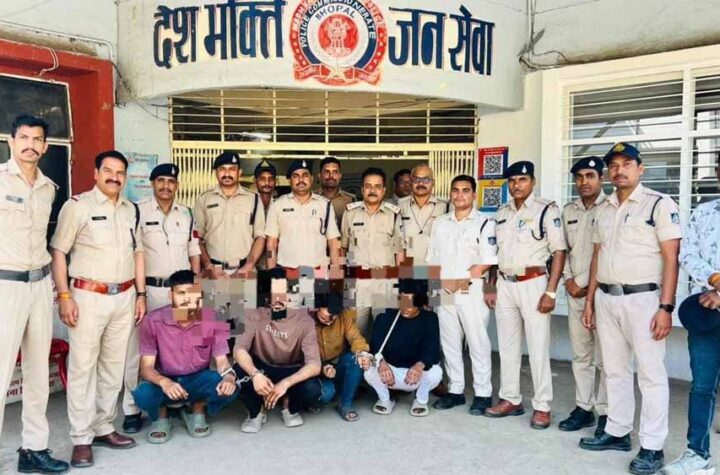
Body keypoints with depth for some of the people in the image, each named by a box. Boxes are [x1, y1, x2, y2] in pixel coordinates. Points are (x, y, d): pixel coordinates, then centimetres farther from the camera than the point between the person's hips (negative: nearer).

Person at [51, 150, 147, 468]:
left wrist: (140, 295, 11)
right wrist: (64, 296, -13)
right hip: (89, 297, -5)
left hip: (124, 297, 5)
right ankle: (81, 439, 8)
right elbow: (58, 252, -6)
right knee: (82, 367, -1)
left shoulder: (131, 210, 12)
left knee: (113, 366, 11)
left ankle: (103, 428, 23)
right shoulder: (77, 206, -4)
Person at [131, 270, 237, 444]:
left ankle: (197, 410, 6)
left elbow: (221, 359, -10)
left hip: (198, 380, 1)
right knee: (142, 395, -34)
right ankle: (161, 416, 4)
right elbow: (146, 367, -17)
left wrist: (228, 376, -34)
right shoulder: (153, 321, -17)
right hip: (165, 381, -1)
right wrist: (164, 382, -39)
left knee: (228, 389, -28)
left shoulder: (211, 319, -13)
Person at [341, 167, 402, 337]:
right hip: (357, 280, 1)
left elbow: (399, 251, 6)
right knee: (356, 327, 5)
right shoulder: (350, 212, 7)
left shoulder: (394, 214, 3)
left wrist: (400, 282, 2)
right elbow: (342, 246, 14)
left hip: (386, 281, -1)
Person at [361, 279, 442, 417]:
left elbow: (433, 350, -21)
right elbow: (375, 346, -19)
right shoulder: (385, 318, -8)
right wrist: (380, 362, -42)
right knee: (370, 370, -30)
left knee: (435, 372, -32)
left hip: (416, 373, 0)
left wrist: (420, 365, -44)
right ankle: (384, 400, 3)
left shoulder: (429, 319, -10)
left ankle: (421, 400, 2)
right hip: (389, 371, 1)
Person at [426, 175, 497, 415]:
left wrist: (461, 281, -14)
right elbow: (433, 260, 14)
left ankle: (483, 394, 10)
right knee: (449, 343, 11)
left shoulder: (484, 223, -2)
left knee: (478, 344, 0)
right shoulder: (439, 223, 13)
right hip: (444, 292, 5)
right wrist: (440, 283, 1)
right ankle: (456, 390, 22)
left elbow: (486, 262, -10)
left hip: (472, 291, -5)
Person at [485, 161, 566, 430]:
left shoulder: (547, 210, -6)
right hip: (505, 284, 6)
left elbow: (559, 252, -9)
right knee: (507, 346, 12)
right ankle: (510, 400, 24)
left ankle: (542, 407, 11)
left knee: (538, 348, 0)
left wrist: (550, 292, -14)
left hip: (533, 284, -6)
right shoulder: (502, 213, 12)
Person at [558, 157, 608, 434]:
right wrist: (568, 281, 3)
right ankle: (583, 408, 21)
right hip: (575, 291, 6)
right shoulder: (568, 211, 13)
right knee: (581, 355, 12)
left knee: (605, 357, 0)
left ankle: (606, 413, 11)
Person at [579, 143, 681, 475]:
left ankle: (652, 447, 10)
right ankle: (617, 432, 26)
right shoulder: (603, 210, 12)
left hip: (643, 299, -6)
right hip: (606, 299, 6)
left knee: (650, 374, 1)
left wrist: (666, 307, -16)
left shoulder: (660, 204, -6)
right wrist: (589, 301, 13)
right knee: (615, 370, 14)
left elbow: (671, 259, -10)